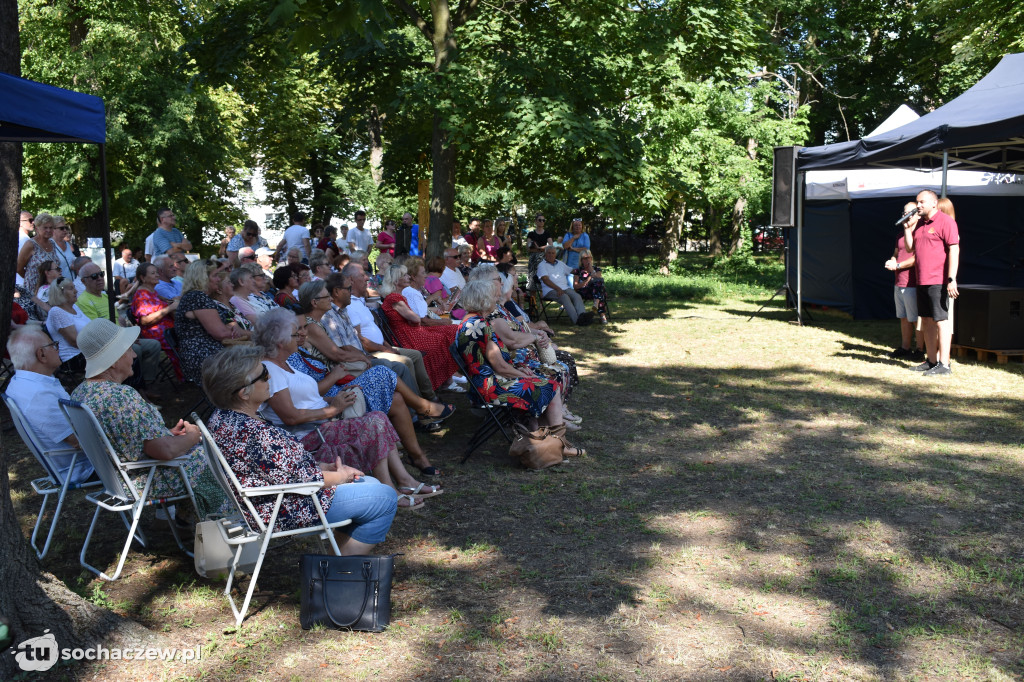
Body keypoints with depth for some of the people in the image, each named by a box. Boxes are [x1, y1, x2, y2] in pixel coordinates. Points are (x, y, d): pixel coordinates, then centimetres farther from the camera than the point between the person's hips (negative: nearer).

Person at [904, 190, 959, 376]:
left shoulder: (945, 222, -8)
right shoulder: (920, 224, 17)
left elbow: (954, 250, -14)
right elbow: (910, 248, 19)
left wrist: (951, 279, -20)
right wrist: (907, 227, 7)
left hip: (938, 282, -9)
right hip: (922, 281, 9)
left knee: (941, 320, -7)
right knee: (926, 321, 12)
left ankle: (944, 364, -5)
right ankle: (931, 361, 20)